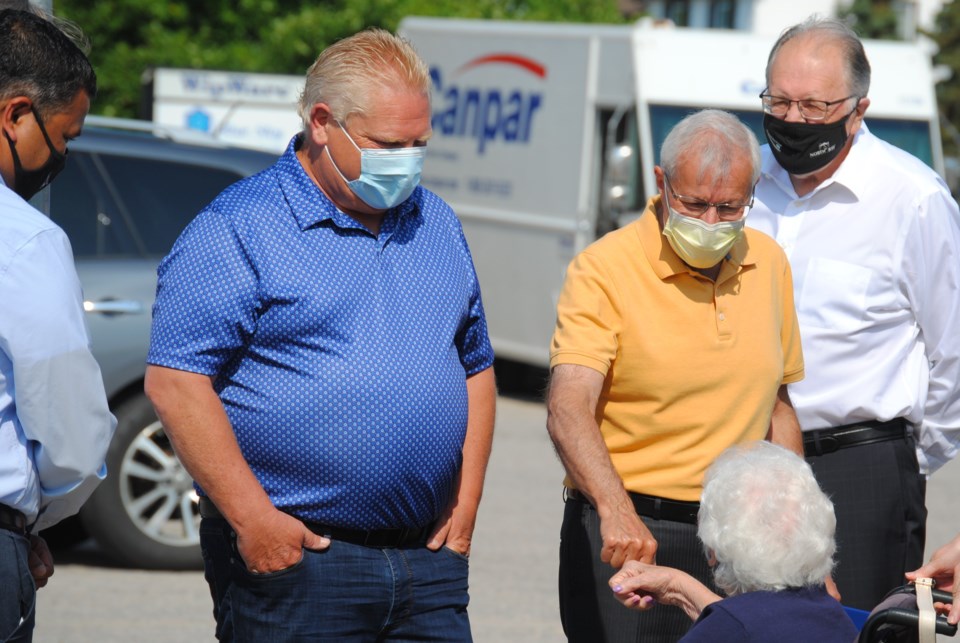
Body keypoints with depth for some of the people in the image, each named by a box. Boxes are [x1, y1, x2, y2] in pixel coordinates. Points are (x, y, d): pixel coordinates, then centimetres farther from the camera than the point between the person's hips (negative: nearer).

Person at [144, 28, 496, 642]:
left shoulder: (437, 223, 15)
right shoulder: (237, 229, -6)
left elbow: (476, 367, 22)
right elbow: (177, 382, -13)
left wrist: (465, 505, 11)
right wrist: (253, 518, -16)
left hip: (429, 560, 6)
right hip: (292, 554, -6)